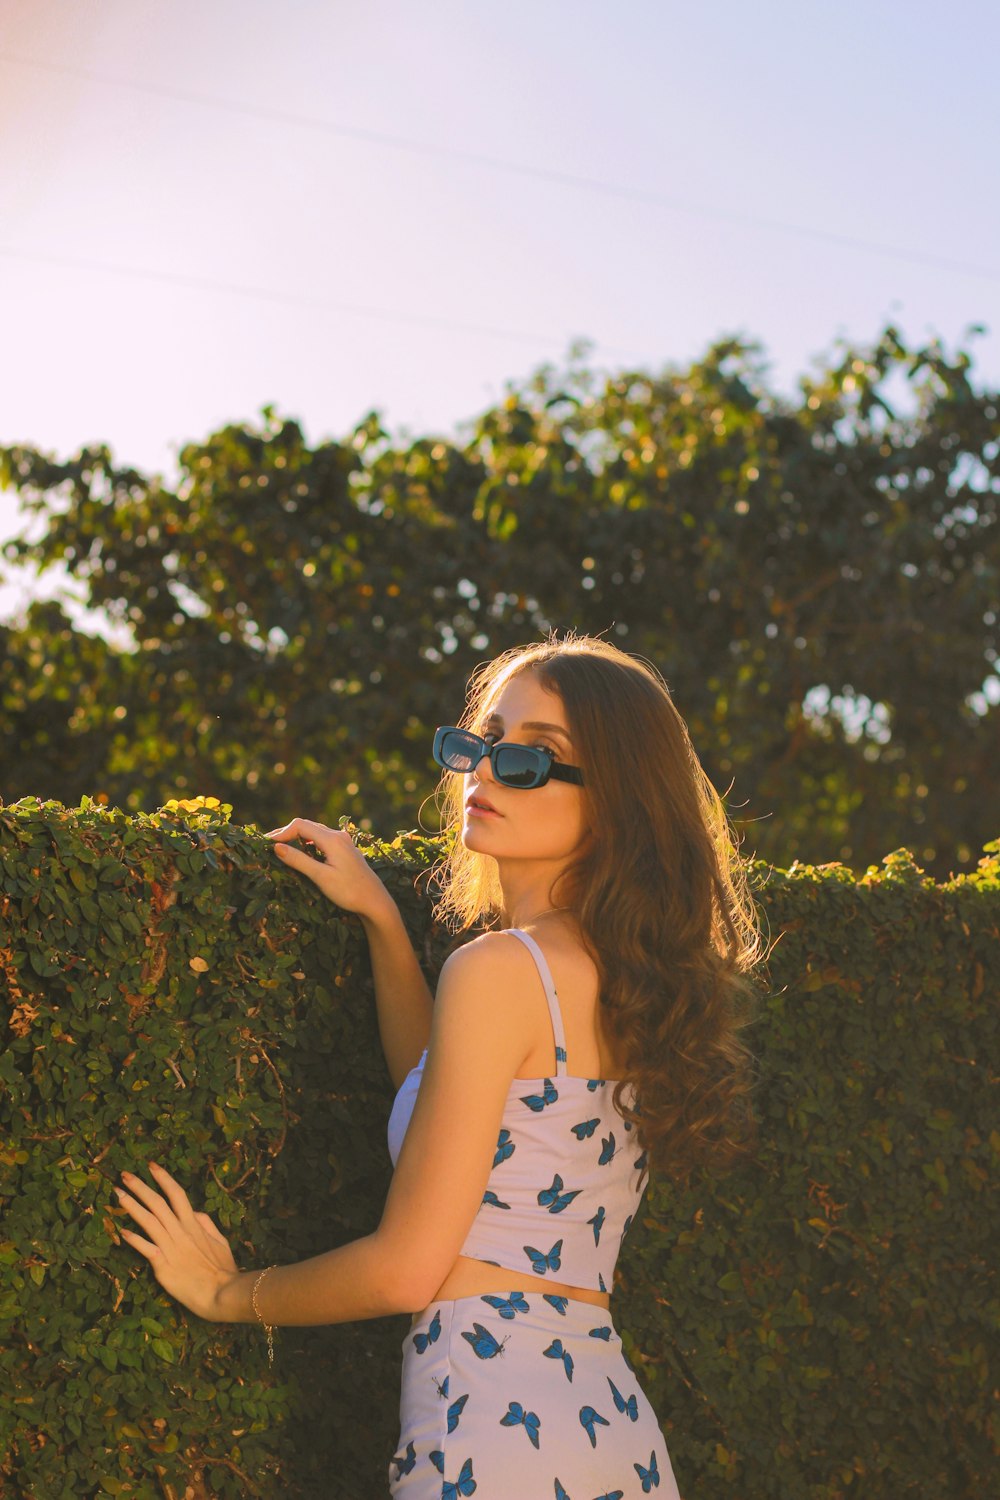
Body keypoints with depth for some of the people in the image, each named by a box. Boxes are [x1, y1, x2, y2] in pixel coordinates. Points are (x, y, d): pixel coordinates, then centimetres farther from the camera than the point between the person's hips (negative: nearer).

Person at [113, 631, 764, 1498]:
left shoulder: (501, 966, -12)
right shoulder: (626, 973, 11)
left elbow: (407, 1269, -10)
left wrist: (226, 1293, 6)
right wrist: (380, 917, 24)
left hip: (497, 1421, -8)